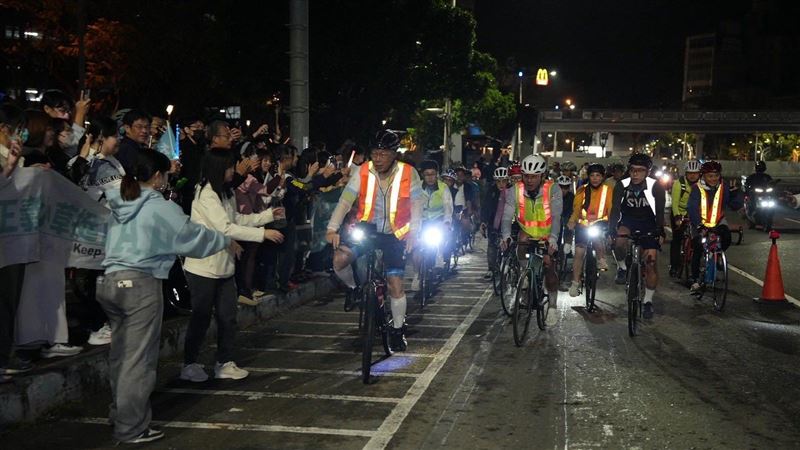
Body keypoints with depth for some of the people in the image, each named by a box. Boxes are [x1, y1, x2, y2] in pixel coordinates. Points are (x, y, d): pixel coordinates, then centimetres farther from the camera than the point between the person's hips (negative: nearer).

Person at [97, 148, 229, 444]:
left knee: (121, 354, 17)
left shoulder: (119, 204, 14)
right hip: (141, 285, -8)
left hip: (111, 282, 8)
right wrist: (226, 241, 20)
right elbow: (195, 236, 2)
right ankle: (131, 428, 3)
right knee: (138, 359, -2)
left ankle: (121, 415, 28)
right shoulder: (161, 208, -6)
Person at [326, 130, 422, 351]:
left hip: (394, 235, -1)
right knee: (339, 260, -23)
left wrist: (413, 233, -21)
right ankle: (356, 289, 9)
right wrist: (332, 229, -22)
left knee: (396, 285, -3)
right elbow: (345, 200, -12)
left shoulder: (408, 174, -11)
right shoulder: (363, 171, -9)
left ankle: (398, 330, 18)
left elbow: (416, 204, -8)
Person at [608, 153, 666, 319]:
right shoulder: (622, 185, -17)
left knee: (651, 262, -8)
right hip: (627, 221, 0)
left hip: (648, 225, 0)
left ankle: (648, 301, 7)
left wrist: (660, 232, -27)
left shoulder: (656, 186, -19)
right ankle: (622, 268, -2)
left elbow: (660, 211, -18)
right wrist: (611, 230, -31)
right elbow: (615, 209, -19)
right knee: (619, 242, -33)